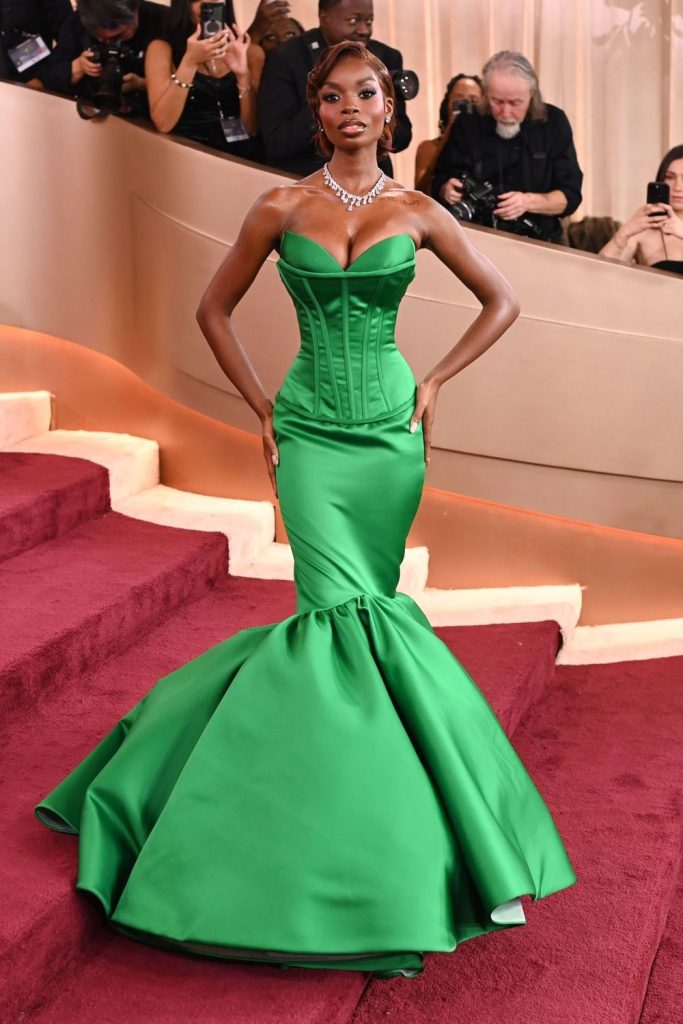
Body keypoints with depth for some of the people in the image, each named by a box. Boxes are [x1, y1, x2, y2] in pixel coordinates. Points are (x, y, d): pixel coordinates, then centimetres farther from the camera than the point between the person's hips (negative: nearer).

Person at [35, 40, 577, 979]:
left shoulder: (417, 212, 5)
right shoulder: (281, 208, 2)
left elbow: (502, 301, 13)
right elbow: (214, 309, 11)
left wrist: (434, 383, 6)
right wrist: (262, 408, 5)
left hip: (391, 433, 2)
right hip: (311, 434, -2)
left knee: (354, 609, 4)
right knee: (347, 609, -13)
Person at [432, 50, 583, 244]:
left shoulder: (553, 122, -2)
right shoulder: (467, 124, 0)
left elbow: (570, 195, -2)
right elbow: (439, 181, 8)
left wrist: (529, 202, -19)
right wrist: (447, 190, -14)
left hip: (538, 243, -1)